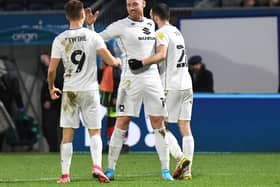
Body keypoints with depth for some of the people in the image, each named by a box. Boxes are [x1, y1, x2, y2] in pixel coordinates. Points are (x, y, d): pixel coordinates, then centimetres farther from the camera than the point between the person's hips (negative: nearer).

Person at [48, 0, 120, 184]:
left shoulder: (60, 40, -2)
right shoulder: (92, 36, -5)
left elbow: (52, 70, -2)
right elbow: (110, 61, -8)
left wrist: (51, 88, 16)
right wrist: (118, 61, 16)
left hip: (70, 91, 1)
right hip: (90, 90, -1)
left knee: (67, 134, 6)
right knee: (95, 132, 8)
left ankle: (65, 174, 3)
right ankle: (97, 166, -12)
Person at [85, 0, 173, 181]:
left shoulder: (150, 24, 12)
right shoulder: (120, 26, -3)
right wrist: (89, 25, -18)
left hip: (152, 77, 4)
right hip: (130, 79, -4)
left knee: (159, 124, 2)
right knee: (122, 124, -6)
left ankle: (165, 170, 6)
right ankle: (111, 169, 0)